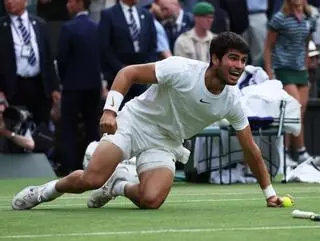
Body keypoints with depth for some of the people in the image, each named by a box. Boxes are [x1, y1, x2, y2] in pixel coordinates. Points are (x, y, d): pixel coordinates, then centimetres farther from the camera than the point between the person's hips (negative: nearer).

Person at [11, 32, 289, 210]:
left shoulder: (232, 101, -9)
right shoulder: (180, 69, -23)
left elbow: (250, 148, 2)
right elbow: (128, 72, -17)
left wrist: (269, 192, 3)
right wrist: (110, 109, -30)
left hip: (164, 144, 4)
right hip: (133, 123, -4)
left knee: (151, 200, -24)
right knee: (91, 180, -24)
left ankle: (119, 186, 11)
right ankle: (52, 188, 9)